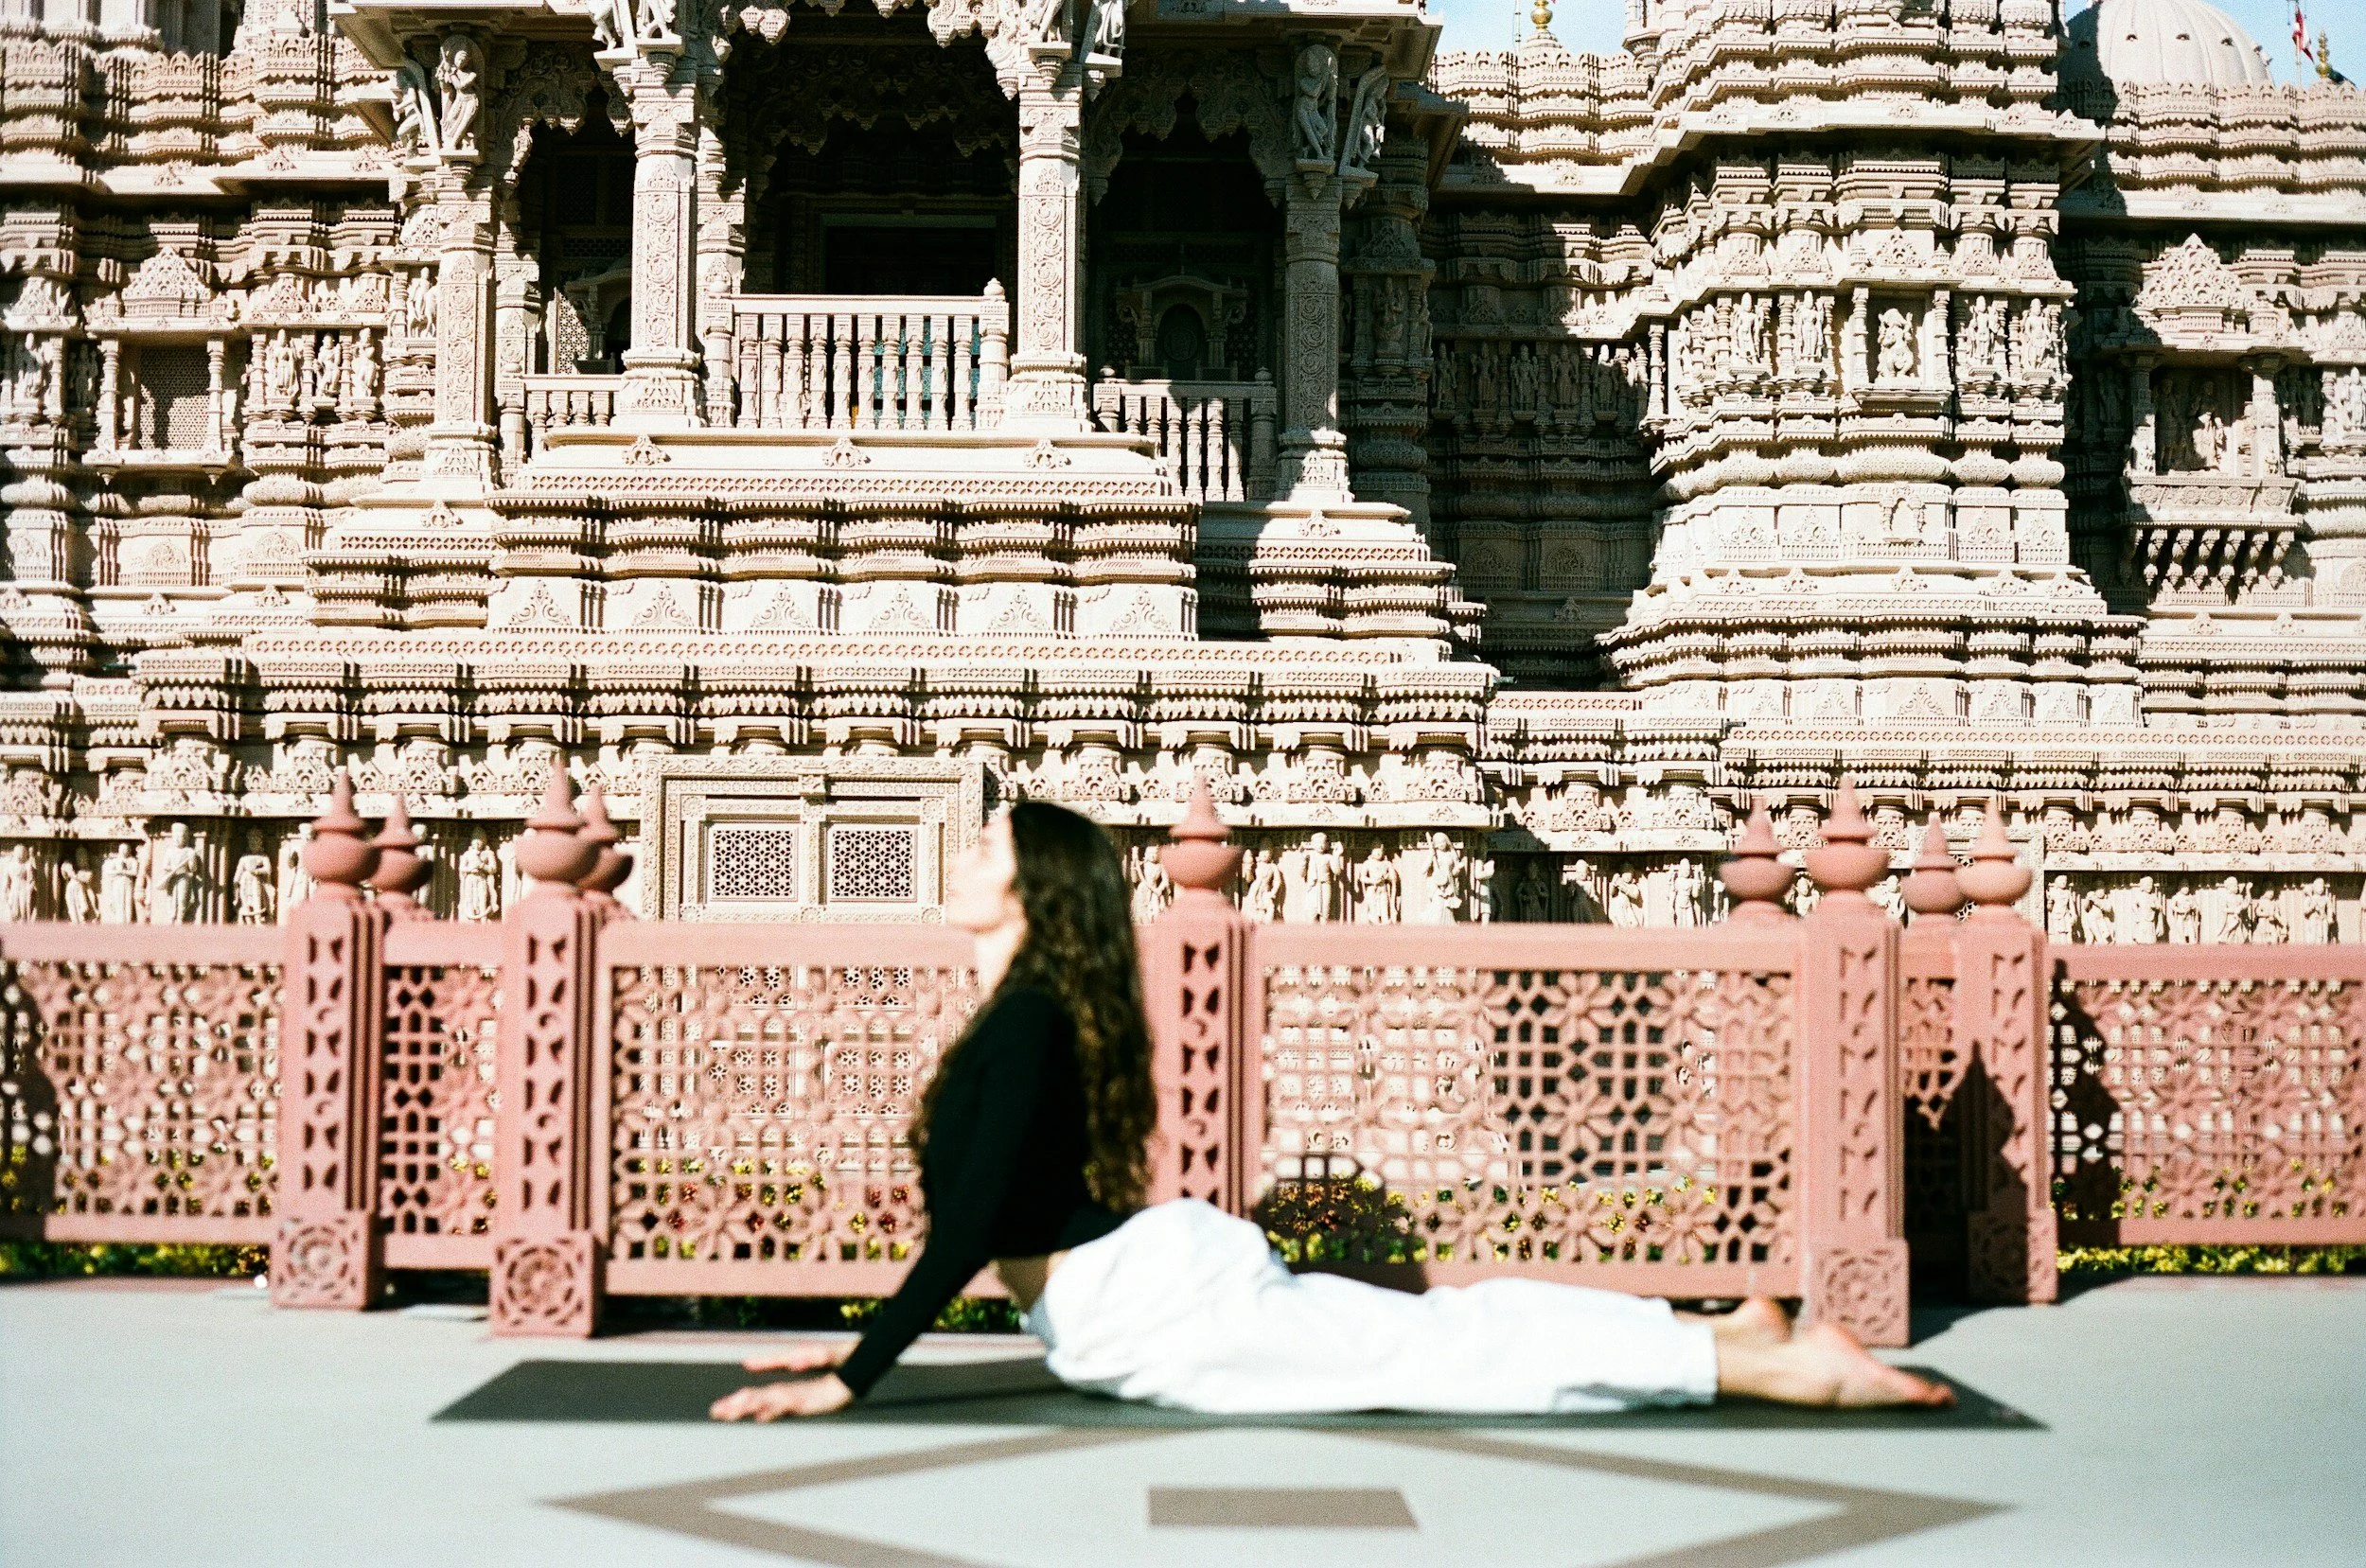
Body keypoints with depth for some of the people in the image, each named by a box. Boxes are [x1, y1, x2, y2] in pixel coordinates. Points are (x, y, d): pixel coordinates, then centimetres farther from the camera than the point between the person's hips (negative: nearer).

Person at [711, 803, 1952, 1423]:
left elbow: (972, 1228, -24)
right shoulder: (1023, 1018, 15)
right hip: (1170, 1273, 9)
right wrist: (865, 1345, 24)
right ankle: (1732, 1337, 15)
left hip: (1160, 1309, -9)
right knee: (1443, 1334, 12)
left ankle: (1771, 1365, -8)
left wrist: (851, 1378, -22)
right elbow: (974, 1227, 24)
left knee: (1444, 1352, -8)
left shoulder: (1026, 1025, -16)